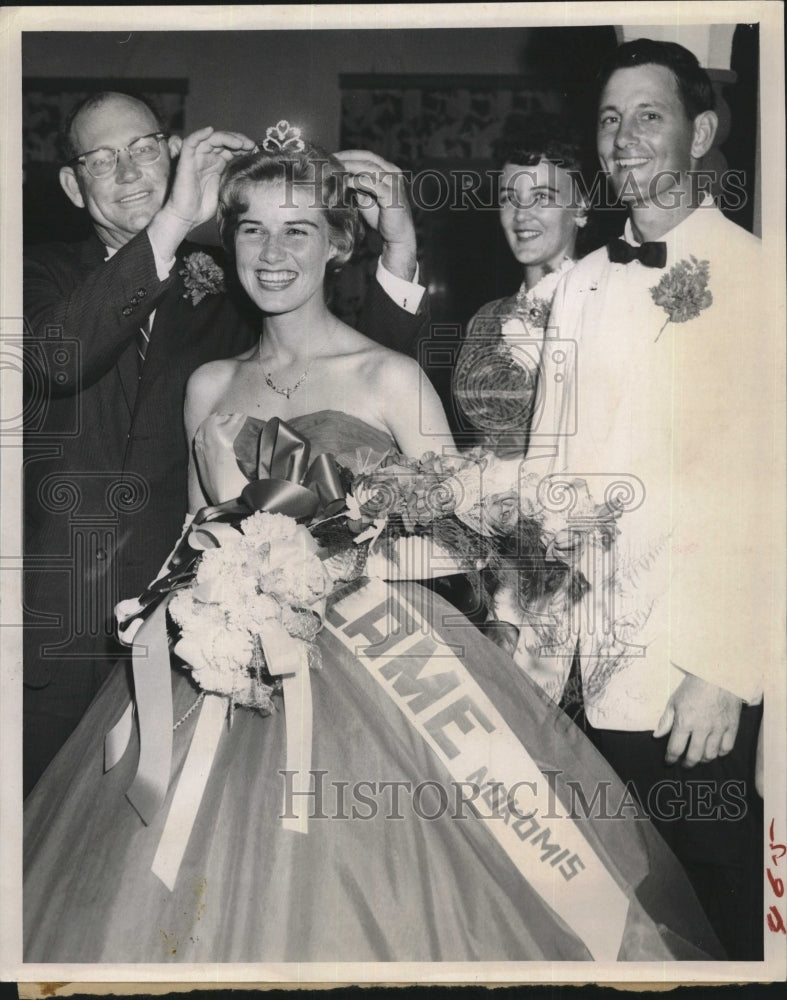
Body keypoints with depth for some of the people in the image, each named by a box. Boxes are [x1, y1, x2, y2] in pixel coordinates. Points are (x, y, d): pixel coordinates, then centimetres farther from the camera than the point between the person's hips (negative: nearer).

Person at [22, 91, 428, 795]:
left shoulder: (226, 293, 7)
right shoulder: (47, 276, 7)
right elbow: (56, 361, -17)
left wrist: (399, 247, -15)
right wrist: (173, 223, -21)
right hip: (62, 628, 0)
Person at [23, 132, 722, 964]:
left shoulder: (390, 378, -4)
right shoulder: (210, 387, 8)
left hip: (371, 669, -3)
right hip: (229, 659, 3)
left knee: (366, 907, 1)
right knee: (219, 903, 7)